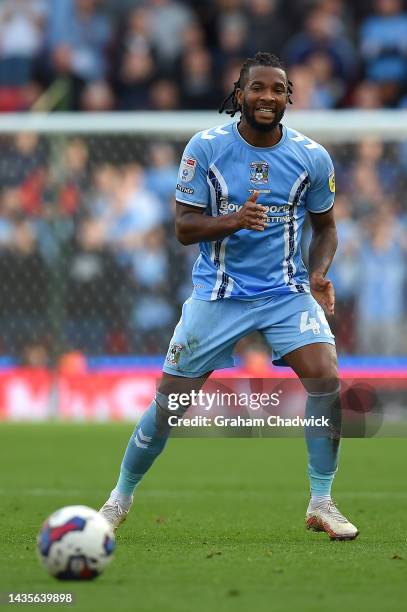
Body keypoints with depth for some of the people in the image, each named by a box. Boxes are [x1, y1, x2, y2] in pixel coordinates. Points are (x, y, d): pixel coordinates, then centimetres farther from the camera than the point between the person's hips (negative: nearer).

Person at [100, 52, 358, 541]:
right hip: (218, 293, -1)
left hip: (286, 290, 1)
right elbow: (184, 227, -7)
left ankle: (321, 503, -7)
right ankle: (121, 496, 21)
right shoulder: (205, 148, -7)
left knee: (326, 379, -20)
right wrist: (233, 220, -26)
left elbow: (325, 226, 12)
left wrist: (319, 272, -7)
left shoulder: (312, 157, -2)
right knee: (171, 399, -1)